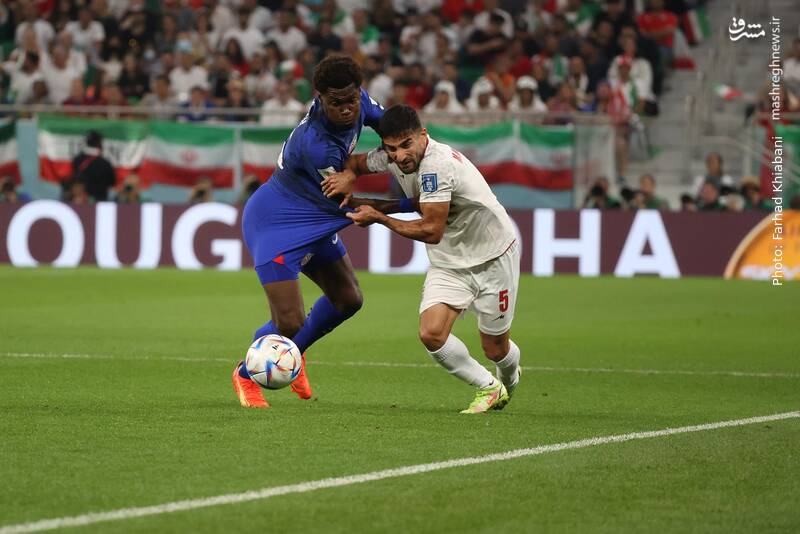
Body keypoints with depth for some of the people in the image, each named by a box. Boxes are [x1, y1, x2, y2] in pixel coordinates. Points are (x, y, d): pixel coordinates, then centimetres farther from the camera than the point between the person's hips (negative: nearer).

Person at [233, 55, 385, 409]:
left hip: (313, 220, 9)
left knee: (348, 300, 18)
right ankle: (245, 375, 19)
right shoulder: (315, 145, -35)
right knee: (289, 323, -14)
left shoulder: (358, 101, -13)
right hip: (274, 223, -9)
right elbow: (349, 204, -21)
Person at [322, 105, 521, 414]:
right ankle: (488, 389, 7)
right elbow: (358, 161, 14)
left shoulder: (438, 164, -31)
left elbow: (431, 231, -29)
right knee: (431, 334, -16)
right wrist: (347, 175, -10)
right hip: (449, 262, 6)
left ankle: (509, 381, 43)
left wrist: (379, 217, -20)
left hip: (492, 257, -6)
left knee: (495, 348, 5)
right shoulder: (390, 158, -8)